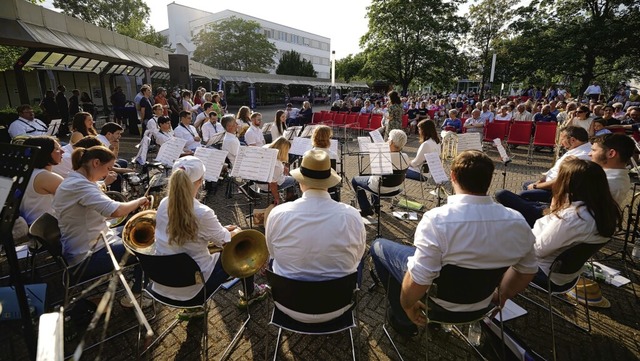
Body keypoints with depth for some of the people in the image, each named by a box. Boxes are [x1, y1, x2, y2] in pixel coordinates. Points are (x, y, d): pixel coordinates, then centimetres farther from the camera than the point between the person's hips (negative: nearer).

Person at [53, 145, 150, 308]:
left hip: (82, 250, 10)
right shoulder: (79, 185, -26)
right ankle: (135, 296, 16)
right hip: (86, 259, -10)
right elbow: (116, 210, -38)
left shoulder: (73, 182, 7)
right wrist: (139, 201, -22)